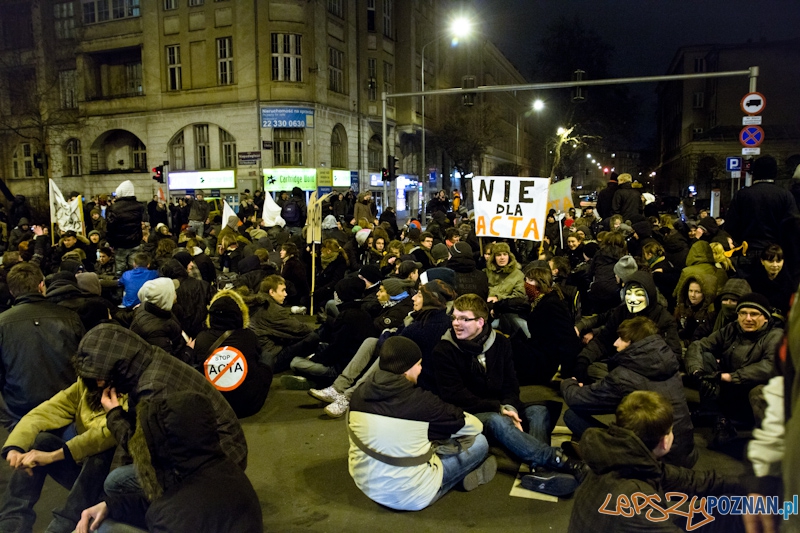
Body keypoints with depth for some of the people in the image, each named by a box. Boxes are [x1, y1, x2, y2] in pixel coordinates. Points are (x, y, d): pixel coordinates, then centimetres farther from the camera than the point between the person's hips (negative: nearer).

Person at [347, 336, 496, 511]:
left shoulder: (360, 394, -5)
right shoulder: (421, 401, -20)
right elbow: (475, 426, -6)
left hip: (366, 484, 6)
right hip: (410, 496, -6)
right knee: (478, 441, 4)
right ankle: (469, 476, 30)